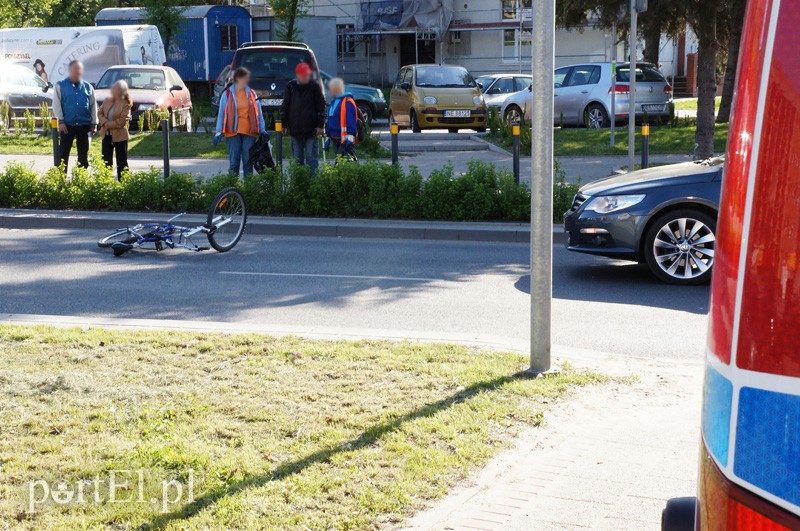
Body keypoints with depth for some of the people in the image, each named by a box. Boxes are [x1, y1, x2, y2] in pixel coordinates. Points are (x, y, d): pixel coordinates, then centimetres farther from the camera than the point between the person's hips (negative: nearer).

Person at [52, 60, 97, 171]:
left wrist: (94, 124, 6)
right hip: (67, 125, -3)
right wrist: (60, 121, -10)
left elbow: (93, 106, 10)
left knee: (83, 153, 7)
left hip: (84, 125, 3)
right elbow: (56, 104, -2)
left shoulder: (88, 87, 9)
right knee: (63, 153, -2)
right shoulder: (61, 85, 2)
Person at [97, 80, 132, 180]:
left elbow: (122, 121, -16)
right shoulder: (107, 101, 6)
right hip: (106, 135, 5)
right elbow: (100, 113, 6)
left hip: (119, 136, -5)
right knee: (106, 161, 9)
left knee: (122, 162, 3)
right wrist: (104, 122, -13)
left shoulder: (126, 104, -10)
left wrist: (109, 125, -16)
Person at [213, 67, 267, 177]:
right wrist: (219, 131, -3)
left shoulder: (252, 93, 9)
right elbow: (221, 113, 4)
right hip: (233, 131, -2)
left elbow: (259, 113, 11)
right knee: (234, 161, -3)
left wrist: (262, 129, 2)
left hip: (249, 131, 2)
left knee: (248, 161, 3)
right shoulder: (227, 94, 2)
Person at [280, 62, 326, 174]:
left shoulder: (315, 86, -1)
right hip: (295, 128, 3)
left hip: (310, 128, -3)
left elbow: (321, 106, -1)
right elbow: (285, 106, 12)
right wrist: (284, 124, 9)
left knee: (311, 157, -2)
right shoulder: (290, 86, 6)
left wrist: (320, 125, -6)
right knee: (297, 157, 9)